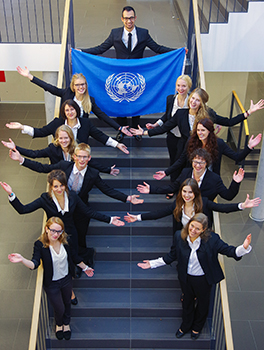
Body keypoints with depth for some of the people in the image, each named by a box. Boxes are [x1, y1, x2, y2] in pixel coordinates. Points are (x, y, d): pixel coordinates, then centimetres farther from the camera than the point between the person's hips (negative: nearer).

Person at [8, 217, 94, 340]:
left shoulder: (65, 241, -15)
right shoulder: (40, 245, -24)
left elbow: (74, 257, 1)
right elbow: (34, 264, -31)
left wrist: (85, 268, 11)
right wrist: (22, 260, -50)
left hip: (67, 279, 3)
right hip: (51, 284, -3)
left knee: (67, 302, 25)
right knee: (59, 308, 12)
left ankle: (66, 324, 57)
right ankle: (59, 324, 49)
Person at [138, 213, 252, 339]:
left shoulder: (212, 239, -27)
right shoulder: (179, 236, -18)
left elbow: (229, 250, -20)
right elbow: (172, 256, -5)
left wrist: (244, 248, -41)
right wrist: (152, 264, -5)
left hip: (203, 280, -2)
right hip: (186, 278, 2)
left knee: (202, 303, 25)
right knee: (187, 301, 27)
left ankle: (197, 327, 57)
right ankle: (185, 325, 58)